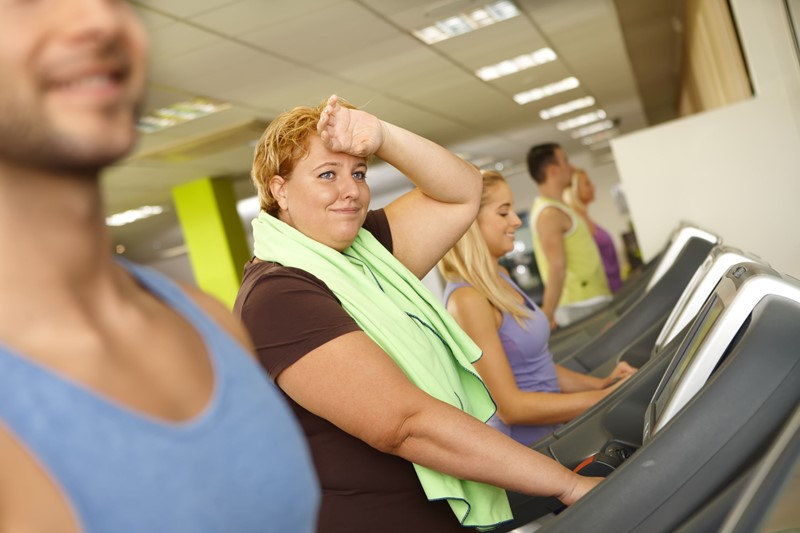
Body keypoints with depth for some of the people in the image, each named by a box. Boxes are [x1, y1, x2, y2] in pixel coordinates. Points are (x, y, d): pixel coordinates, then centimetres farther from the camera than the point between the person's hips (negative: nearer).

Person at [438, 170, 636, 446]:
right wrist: (605, 398, -16)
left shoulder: (500, 277, 9)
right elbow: (510, 407, -19)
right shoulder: (467, 299, -18)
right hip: (523, 446, -8)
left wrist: (599, 383, 1)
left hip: (553, 432, 8)